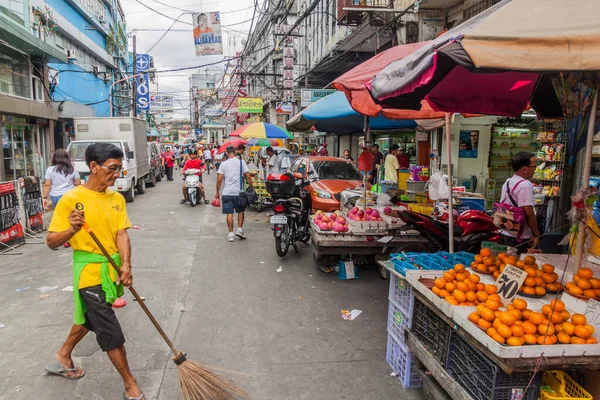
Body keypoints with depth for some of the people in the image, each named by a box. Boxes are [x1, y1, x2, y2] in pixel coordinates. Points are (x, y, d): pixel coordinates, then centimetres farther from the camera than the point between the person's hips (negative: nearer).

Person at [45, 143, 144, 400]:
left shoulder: (117, 198, 2)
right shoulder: (71, 199, -14)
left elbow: (121, 234, -6)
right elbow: (51, 242, -11)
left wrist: (126, 266, -20)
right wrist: (72, 230, -31)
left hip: (111, 270, 6)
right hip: (90, 272, -6)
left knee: (89, 318, 26)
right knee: (111, 332, -1)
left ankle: (63, 356, 53)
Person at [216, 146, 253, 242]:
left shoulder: (223, 164, 1)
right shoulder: (241, 162, 0)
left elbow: (219, 180, -3)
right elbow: (248, 177, -4)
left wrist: (217, 192, 5)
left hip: (227, 192, 0)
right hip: (239, 191, 0)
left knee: (229, 213, 4)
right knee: (241, 211, 18)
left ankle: (231, 234, 5)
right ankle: (239, 230, 11)